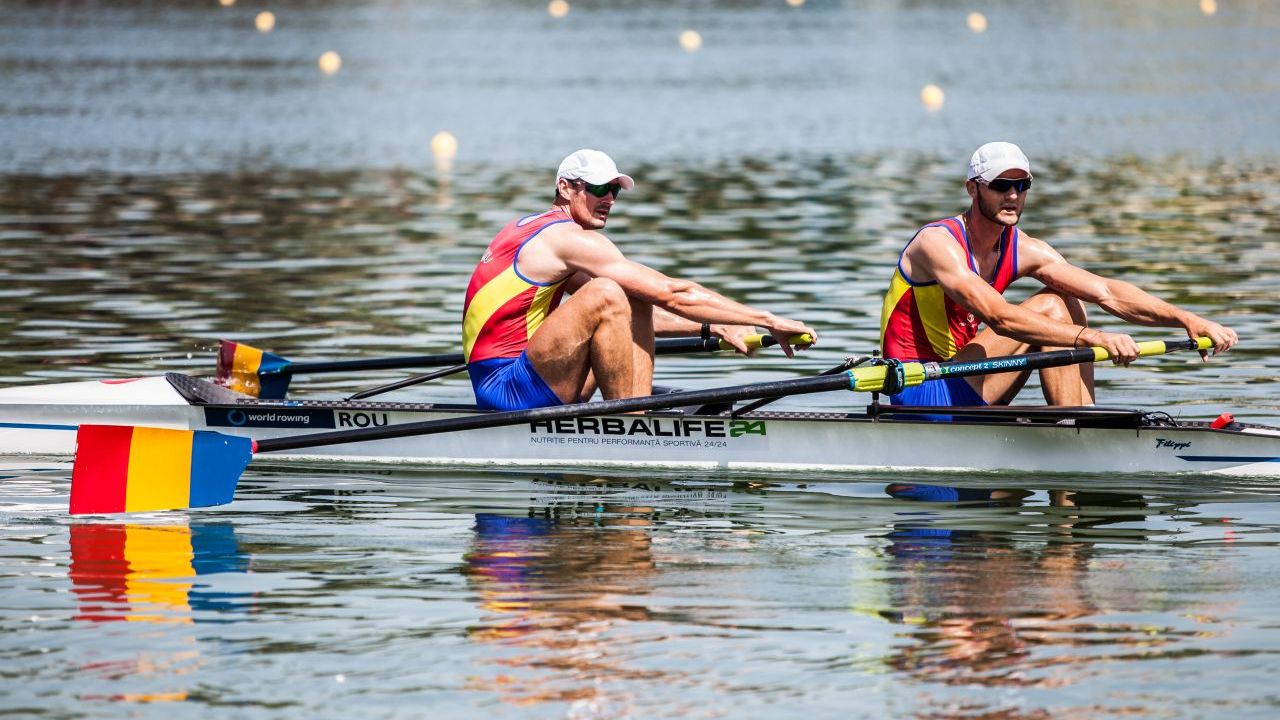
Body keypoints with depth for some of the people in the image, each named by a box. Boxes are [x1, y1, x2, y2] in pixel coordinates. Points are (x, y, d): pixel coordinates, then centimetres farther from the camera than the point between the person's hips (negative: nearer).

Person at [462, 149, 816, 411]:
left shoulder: (531, 230, 20)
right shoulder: (570, 238, -11)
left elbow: (625, 315, 22)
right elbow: (672, 293, -14)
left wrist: (714, 327, 15)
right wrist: (770, 321, -11)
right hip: (506, 389, -10)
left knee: (636, 304, 11)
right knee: (605, 294, -26)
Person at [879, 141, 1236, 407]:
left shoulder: (1023, 250, 5)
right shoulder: (938, 243, -18)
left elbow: (1106, 293, -3)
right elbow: (998, 317, -32)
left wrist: (1187, 320, -17)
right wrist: (1093, 338, -39)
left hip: (960, 390, 8)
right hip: (920, 396, -8)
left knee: (1067, 305, -1)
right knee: (1050, 308, -17)